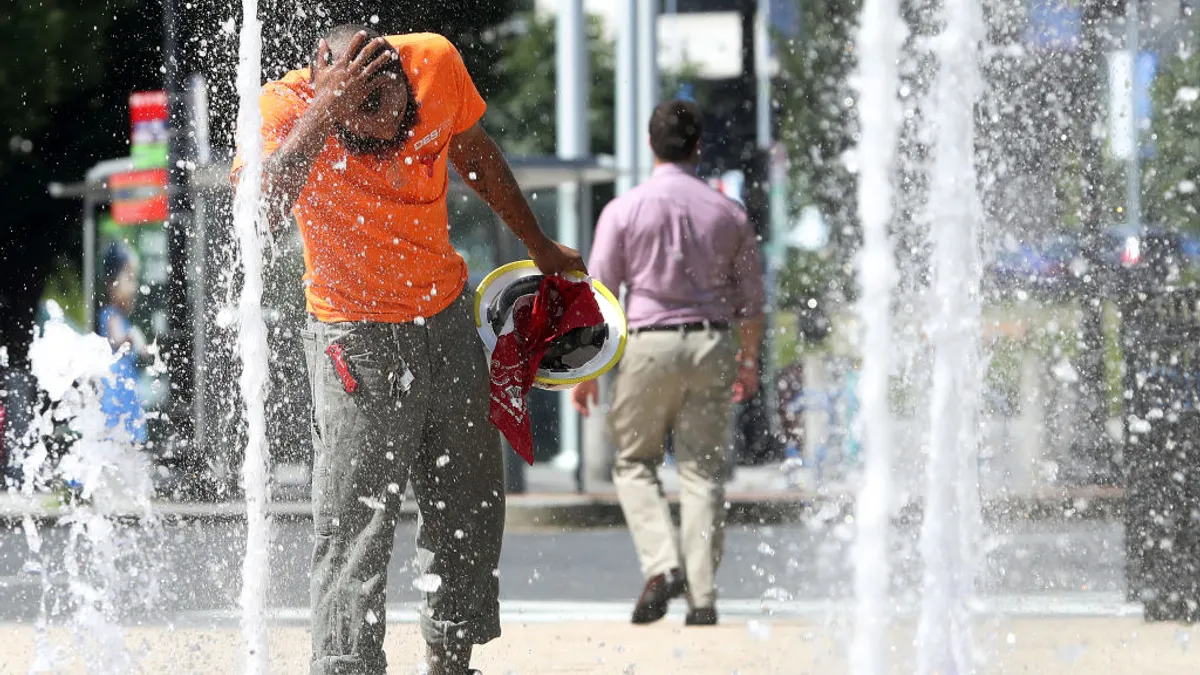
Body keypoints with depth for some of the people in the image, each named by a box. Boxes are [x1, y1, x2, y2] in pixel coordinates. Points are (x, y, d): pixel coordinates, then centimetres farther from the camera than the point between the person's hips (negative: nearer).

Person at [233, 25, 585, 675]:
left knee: (470, 513, 16)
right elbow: (259, 206, -43)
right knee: (355, 528, -14)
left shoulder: (435, 62, -14)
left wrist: (538, 245, 19)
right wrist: (325, 111, -48)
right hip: (357, 337, -5)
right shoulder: (287, 107, -24)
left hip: (447, 317, 5)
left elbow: (473, 151, 8)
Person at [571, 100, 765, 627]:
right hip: (712, 344, 2)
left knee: (634, 462, 12)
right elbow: (751, 298, 10)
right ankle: (702, 596, 1)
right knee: (703, 470, 5)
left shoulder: (624, 210, -4)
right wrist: (748, 360, 24)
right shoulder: (727, 212, 4)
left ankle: (661, 564, -8)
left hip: (649, 345, -2)